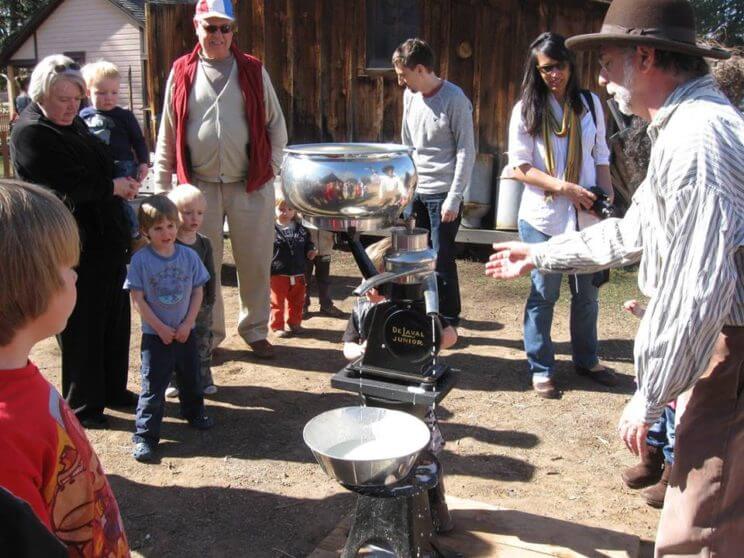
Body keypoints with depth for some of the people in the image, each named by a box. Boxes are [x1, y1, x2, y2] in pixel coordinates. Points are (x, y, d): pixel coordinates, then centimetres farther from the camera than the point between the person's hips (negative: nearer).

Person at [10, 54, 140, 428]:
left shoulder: (74, 123, 13)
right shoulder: (30, 133, -13)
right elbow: (69, 185, -21)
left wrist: (122, 185, 4)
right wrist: (113, 187, -8)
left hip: (107, 239, 8)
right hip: (77, 247, -8)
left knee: (115, 319, 15)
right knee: (82, 325, 3)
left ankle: (113, 390, 31)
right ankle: (82, 405, 20)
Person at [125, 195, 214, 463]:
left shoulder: (189, 256, -4)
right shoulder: (140, 259, -13)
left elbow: (198, 292, 0)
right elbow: (137, 298, -12)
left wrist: (187, 323, -9)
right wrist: (160, 327, -14)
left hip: (185, 332, 4)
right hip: (155, 335, -3)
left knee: (191, 378, 21)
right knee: (152, 386, -1)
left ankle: (194, 413, 45)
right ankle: (145, 436, 8)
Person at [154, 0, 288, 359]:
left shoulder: (253, 71, 4)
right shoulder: (182, 73, 4)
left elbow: (276, 124, 8)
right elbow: (167, 135, 6)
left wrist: (272, 167, 0)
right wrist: (161, 187, 3)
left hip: (251, 185, 0)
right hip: (199, 187, 0)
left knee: (255, 263, 8)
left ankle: (255, 331, 25)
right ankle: (207, 335, 23)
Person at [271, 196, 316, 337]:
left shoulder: (301, 229, 5)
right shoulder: (271, 229, -9)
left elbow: (308, 245, 17)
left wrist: (311, 252, -3)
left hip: (298, 274, 4)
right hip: (278, 274, -4)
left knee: (297, 302, 16)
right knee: (278, 302, 5)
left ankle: (294, 323, 33)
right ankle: (277, 327, 16)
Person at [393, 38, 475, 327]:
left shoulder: (454, 98, -11)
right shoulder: (410, 96, 9)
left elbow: (466, 151, -11)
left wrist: (454, 197, -14)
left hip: (443, 193, -6)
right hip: (415, 191, 6)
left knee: (442, 260, -1)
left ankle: (448, 323, 13)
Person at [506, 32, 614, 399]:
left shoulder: (590, 104, 7)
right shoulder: (527, 109, -3)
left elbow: (601, 156, 14)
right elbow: (520, 167, -7)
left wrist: (606, 193, 0)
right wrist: (565, 187, -17)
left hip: (585, 216, 4)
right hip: (543, 216, -4)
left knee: (587, 292, 14)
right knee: (544, 293, 3)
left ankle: (586, 360, 33)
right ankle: (541, 370, 18)